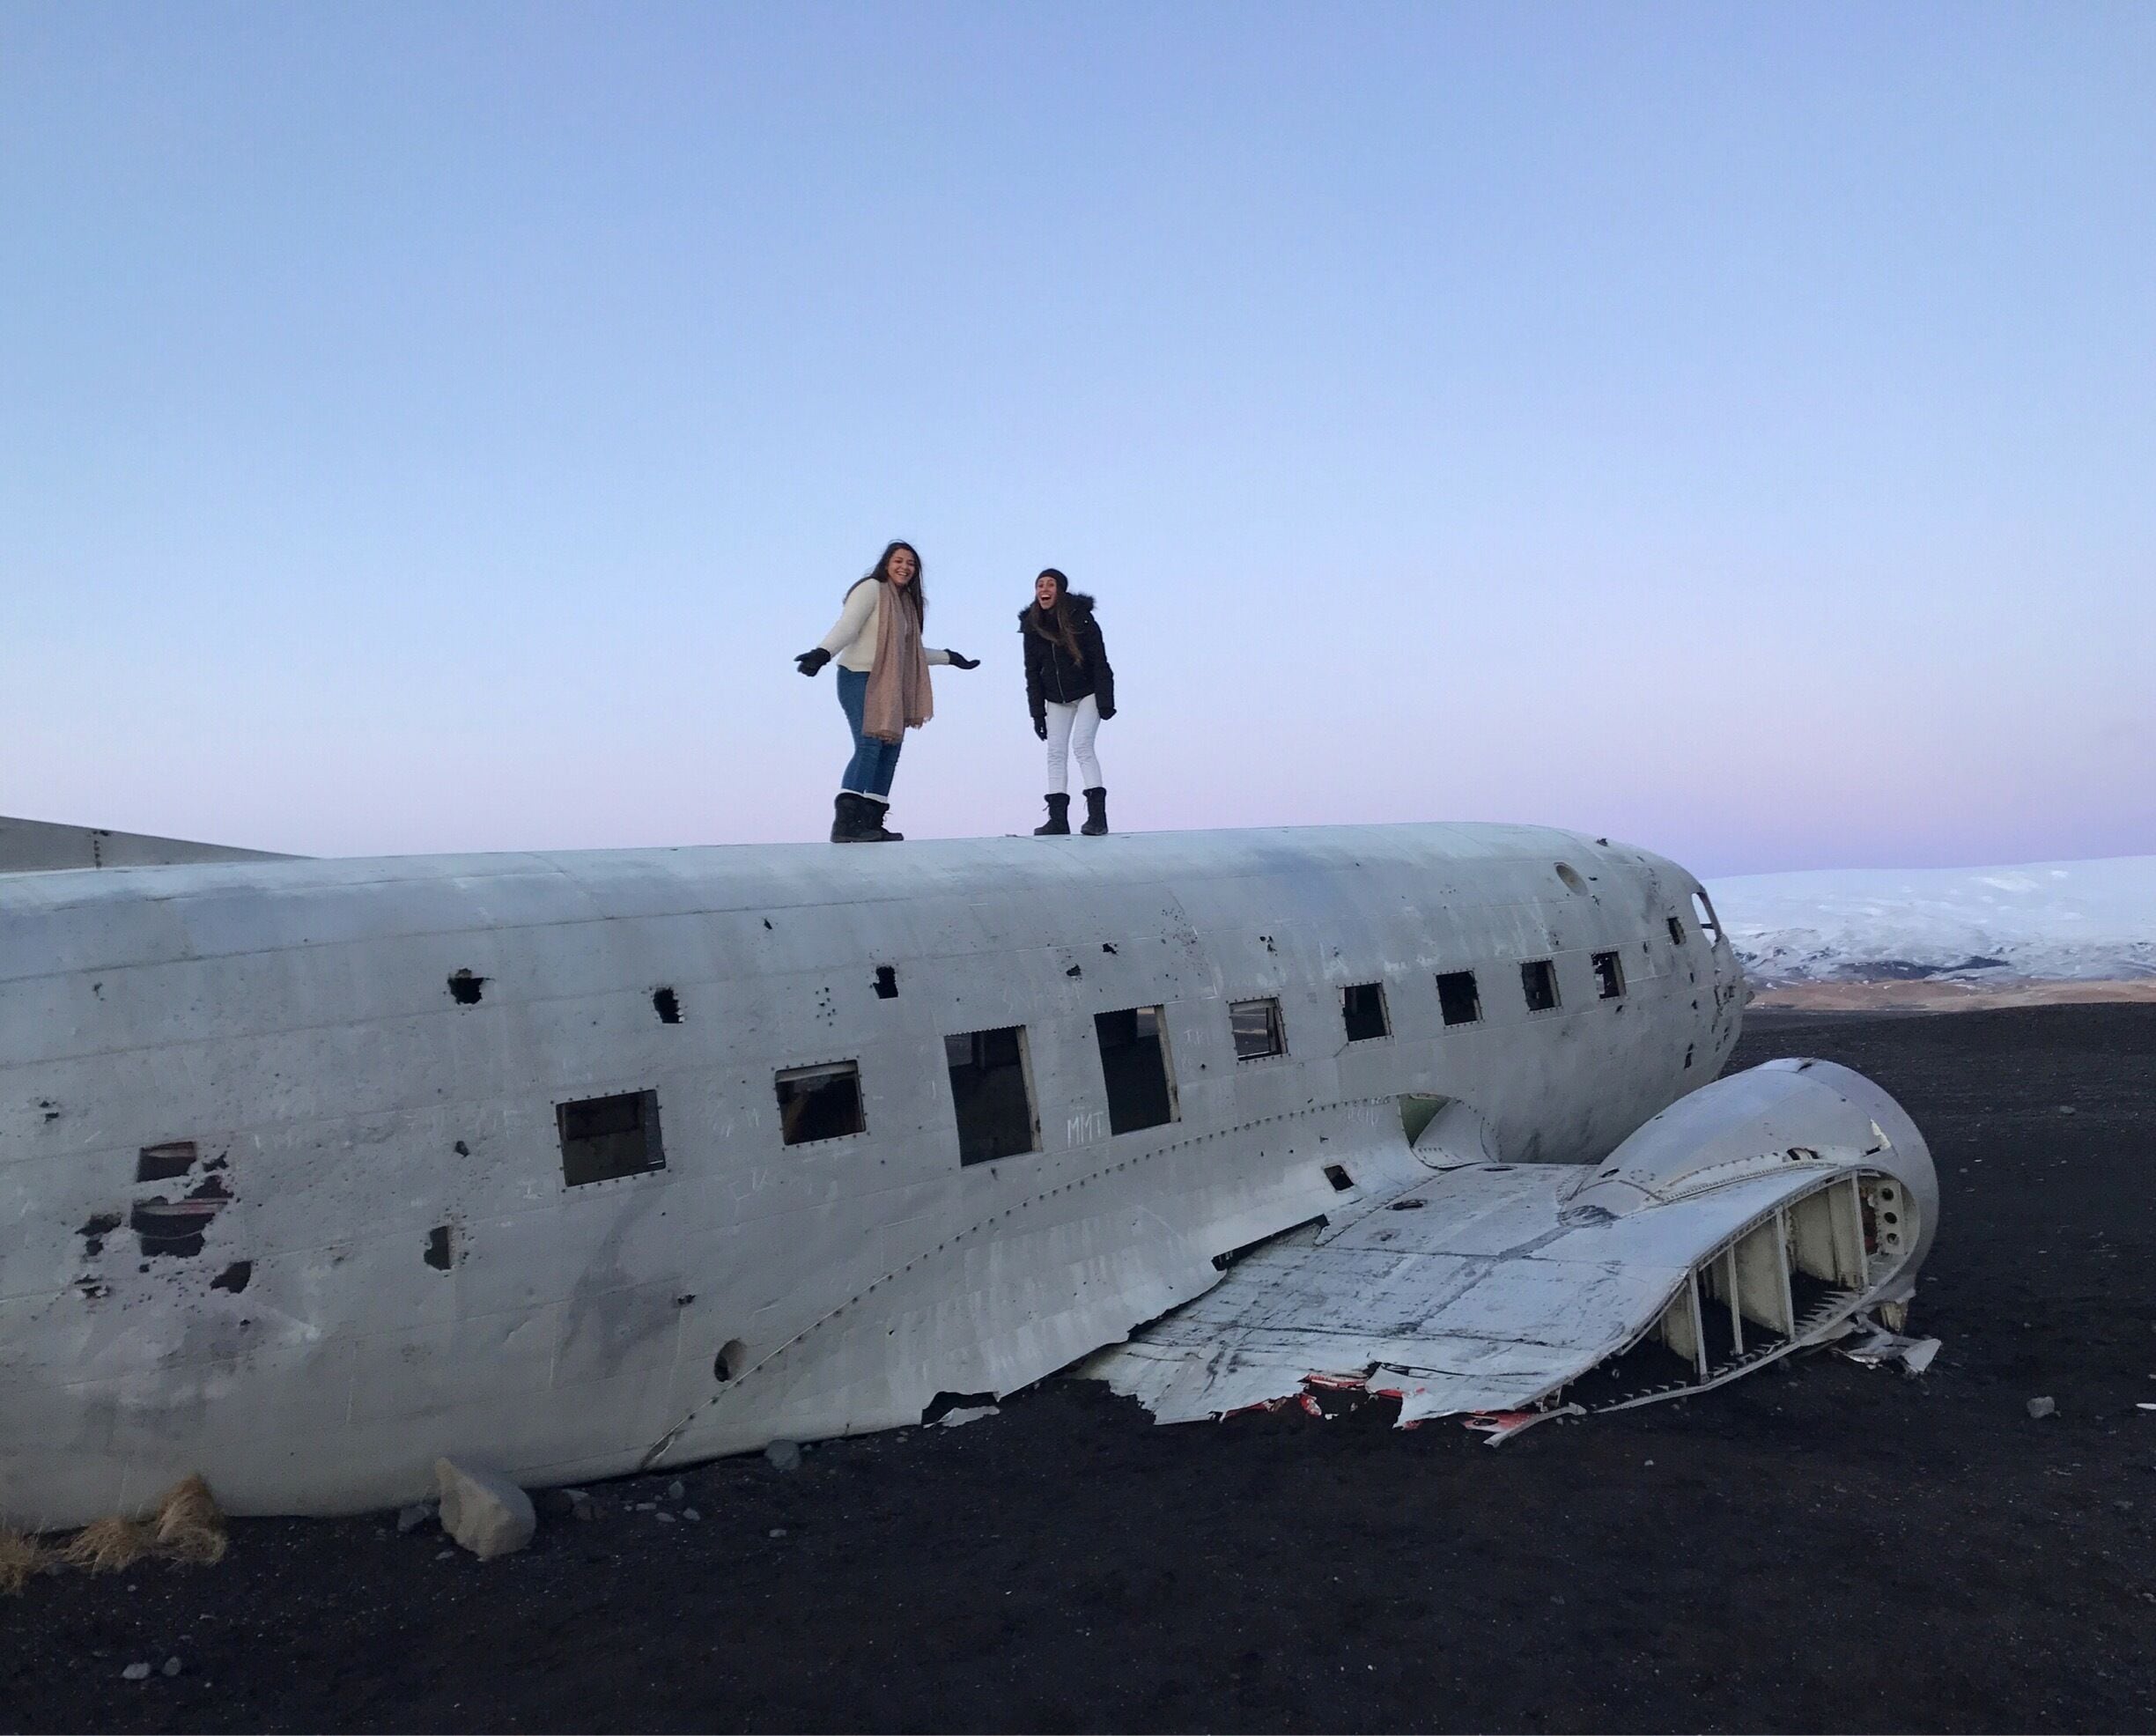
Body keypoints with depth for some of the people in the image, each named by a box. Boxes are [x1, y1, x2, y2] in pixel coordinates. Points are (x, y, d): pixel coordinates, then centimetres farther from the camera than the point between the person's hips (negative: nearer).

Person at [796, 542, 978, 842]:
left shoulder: (905, 602, 21)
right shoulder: (871, 589, -4)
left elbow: (911, 651, 30)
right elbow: (847, 626, -18)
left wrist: (949, 657, 38)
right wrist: (823, 652, -35)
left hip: (888, 686, 9)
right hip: (859, 679, -9)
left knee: (890, 749, 4)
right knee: (868, 745, -21)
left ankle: (871, 824, 6)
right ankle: (845, 822, -29)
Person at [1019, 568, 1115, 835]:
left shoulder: (1080, 618, -15)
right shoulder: (1032, 625, -3)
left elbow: (1099, 661, -15)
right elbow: (1032, 672, 2)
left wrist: (1105, 701, -20)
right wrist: (1037, 712, -1)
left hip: (1088, 693, -5)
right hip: (1056, 699, 5)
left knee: (1082, 745, -16)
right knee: (1056, 752, -1)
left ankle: (1097, 815, -17)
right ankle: (1058, 819, -1)